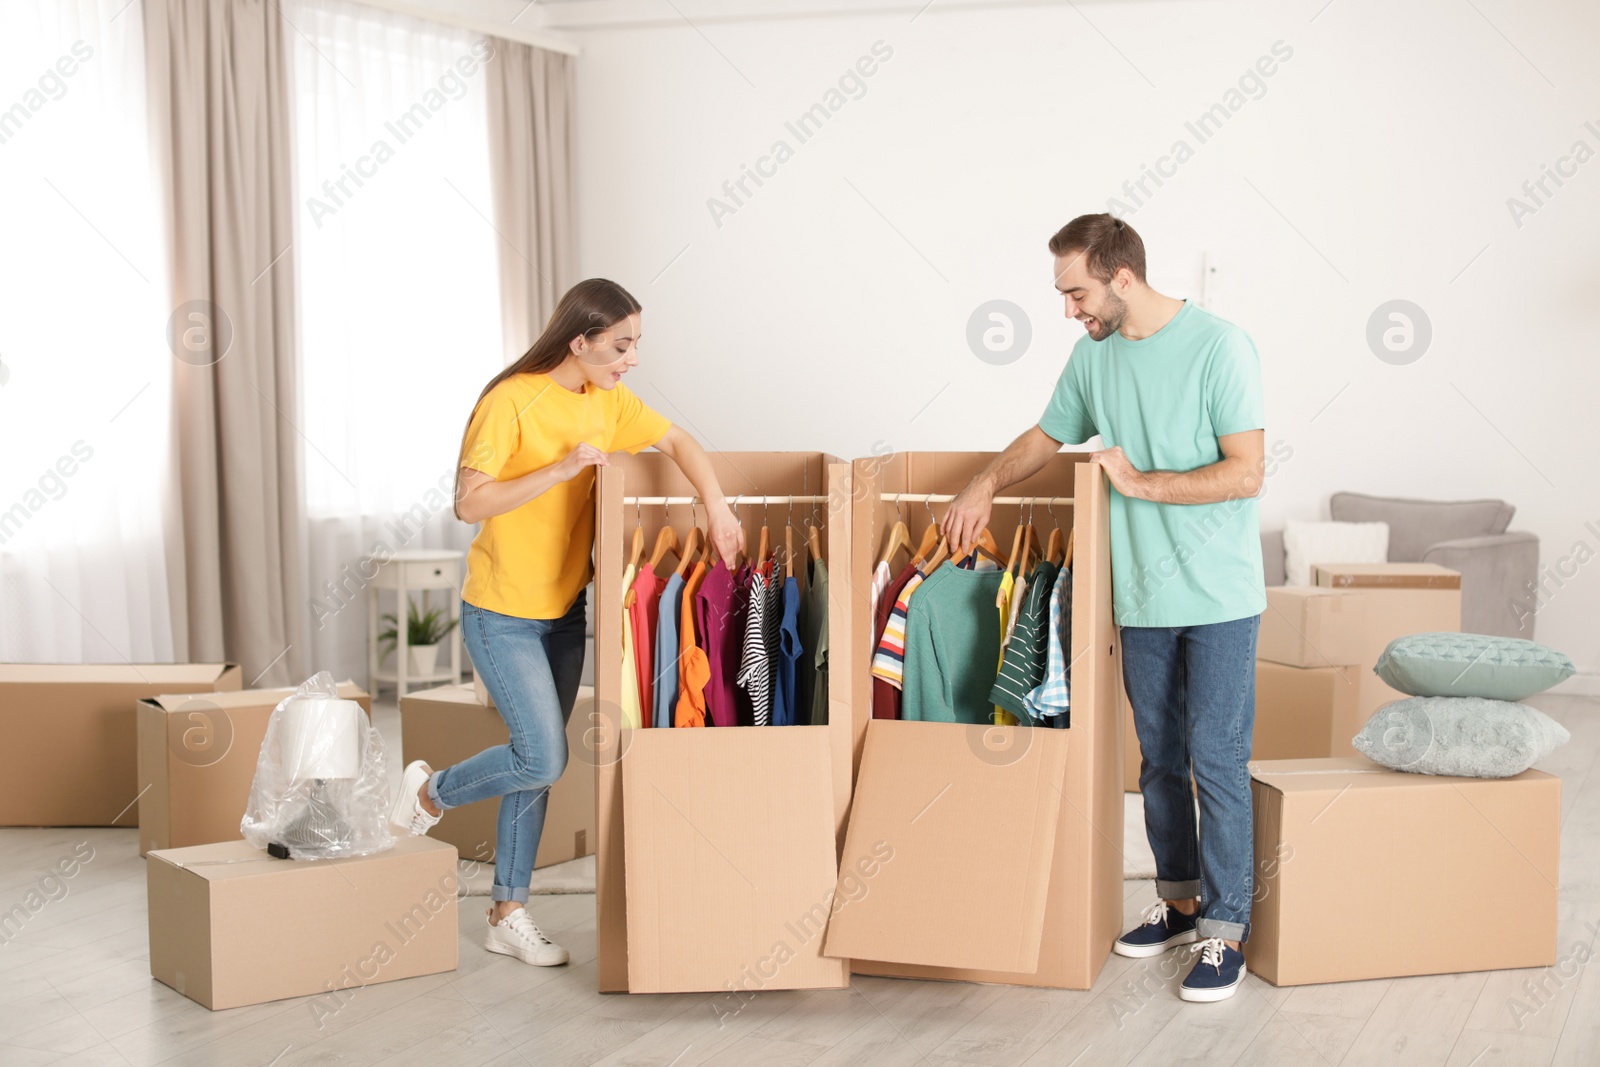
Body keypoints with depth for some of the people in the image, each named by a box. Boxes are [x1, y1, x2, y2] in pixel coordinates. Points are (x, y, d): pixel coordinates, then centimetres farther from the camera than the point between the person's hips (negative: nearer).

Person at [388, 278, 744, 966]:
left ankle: (508, 914, 21)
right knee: (542, 759, -13)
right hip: (502, 615, -7)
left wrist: (717, 508, -9)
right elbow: (468, 503, -21)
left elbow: (678, 443, 8)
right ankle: (430, 790, 17)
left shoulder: (607, 401, 1)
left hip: (564, 609, 7)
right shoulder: (511, 402, -20)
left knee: (538, 761, 10)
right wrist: (558, 469, -27)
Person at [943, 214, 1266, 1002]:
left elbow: (1246, 472, -16)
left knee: (1217, 761, -3)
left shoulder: (1219, 345, -12)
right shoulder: (1094, 353, 6)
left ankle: (1225, 930, 7)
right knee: (1159, 759, 14)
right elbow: (1048, 435, 22)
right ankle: (1179, 901, 28)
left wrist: (1139, 482, -16)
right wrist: (987, 483, 7)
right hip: (1142, 597, 6)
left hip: (1219, 597, -6)